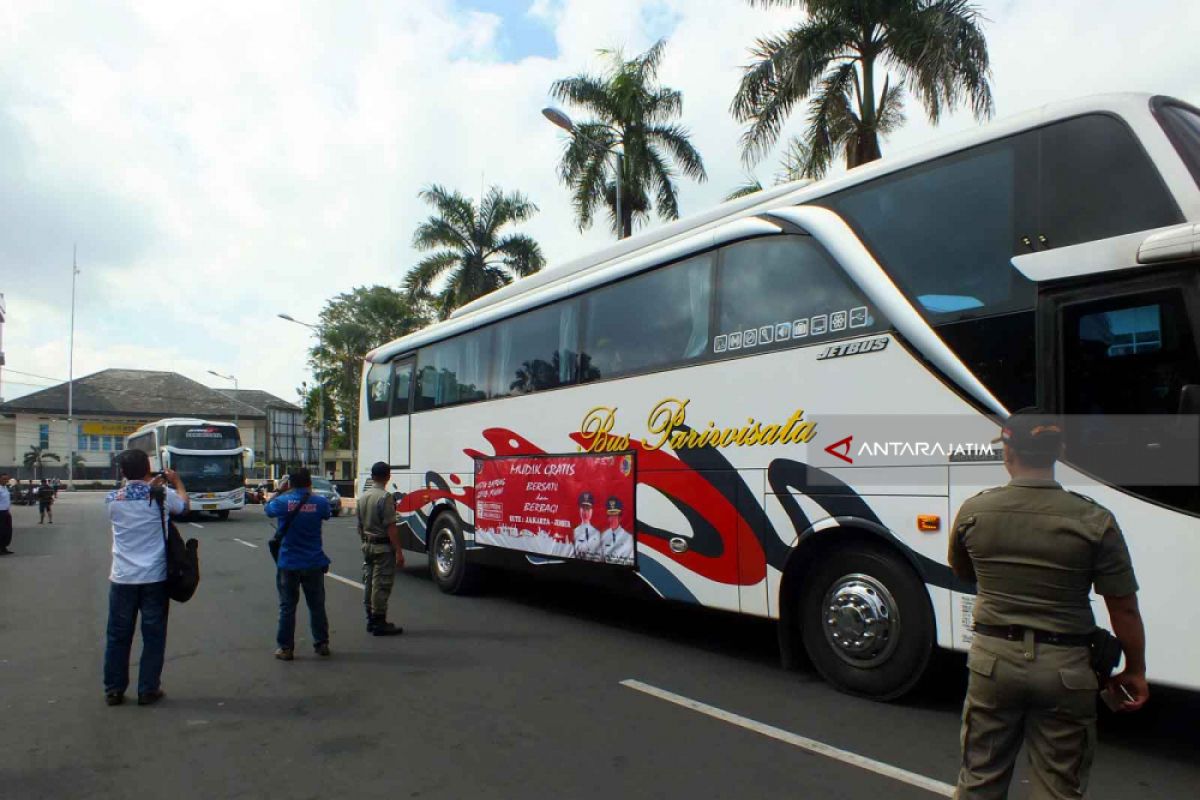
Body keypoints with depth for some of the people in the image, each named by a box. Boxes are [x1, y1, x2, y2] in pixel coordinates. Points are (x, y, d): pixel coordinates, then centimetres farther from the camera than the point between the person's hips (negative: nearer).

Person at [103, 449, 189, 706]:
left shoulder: (112, 499, -2)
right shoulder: (161, 495, -8)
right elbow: (183, 505, 13)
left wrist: (152, 484, 23)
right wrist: (176, 481, 28)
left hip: (122, 578, 2)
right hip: (154, 578, -2)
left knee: (118, 636, 14)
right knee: (153, 636, 8)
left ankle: (113, 690, 22)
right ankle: (148, 690, 13)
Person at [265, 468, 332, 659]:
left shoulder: (283, 501, -11)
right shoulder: (319, 502, -8)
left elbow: (267, 509, 11)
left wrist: (279, 491, 23)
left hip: (288, 564, -1)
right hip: (314, 563, 1)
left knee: (287, 607, 8)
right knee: (317, 605, 13)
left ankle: (286, 648, 11)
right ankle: (321, 644, 20)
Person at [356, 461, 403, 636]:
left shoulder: (362, 497, 8)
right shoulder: (385, 497, -17)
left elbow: (359, 526, 15)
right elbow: (391, 527, -20)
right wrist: (398, 551, -17)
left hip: (367, 545, 8)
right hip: (383, 546, -8)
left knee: (369, 582, 14)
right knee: (382, 585, -2)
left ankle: (371, 621, 24)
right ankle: (379, 623, 2)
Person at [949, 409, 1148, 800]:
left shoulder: (973, 511, -7)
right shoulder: (1095, 521, -13)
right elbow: (1125, 610, -7)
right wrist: (1135, 671, 7)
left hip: (992, 660, 1)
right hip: (1064, 668, -1)